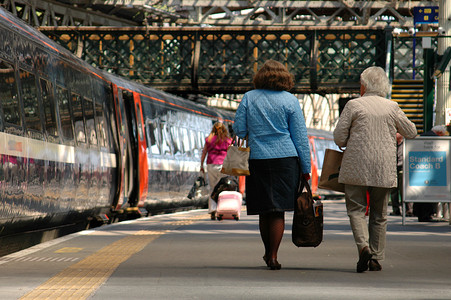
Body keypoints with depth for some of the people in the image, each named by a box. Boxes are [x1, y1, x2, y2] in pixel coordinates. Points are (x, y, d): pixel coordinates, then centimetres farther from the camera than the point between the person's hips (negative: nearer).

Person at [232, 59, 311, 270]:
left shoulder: (249, 98, 4)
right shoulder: (290, 100, 0)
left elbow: (239, 130, 3)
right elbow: (300, 136, 0)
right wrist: (305, 168, 4)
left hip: (257, 159, 2)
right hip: (285, 158, -2)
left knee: (264, 210, 12)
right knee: (278, 210, 0)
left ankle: (268, 253, 25)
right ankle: (273, 256, -5)